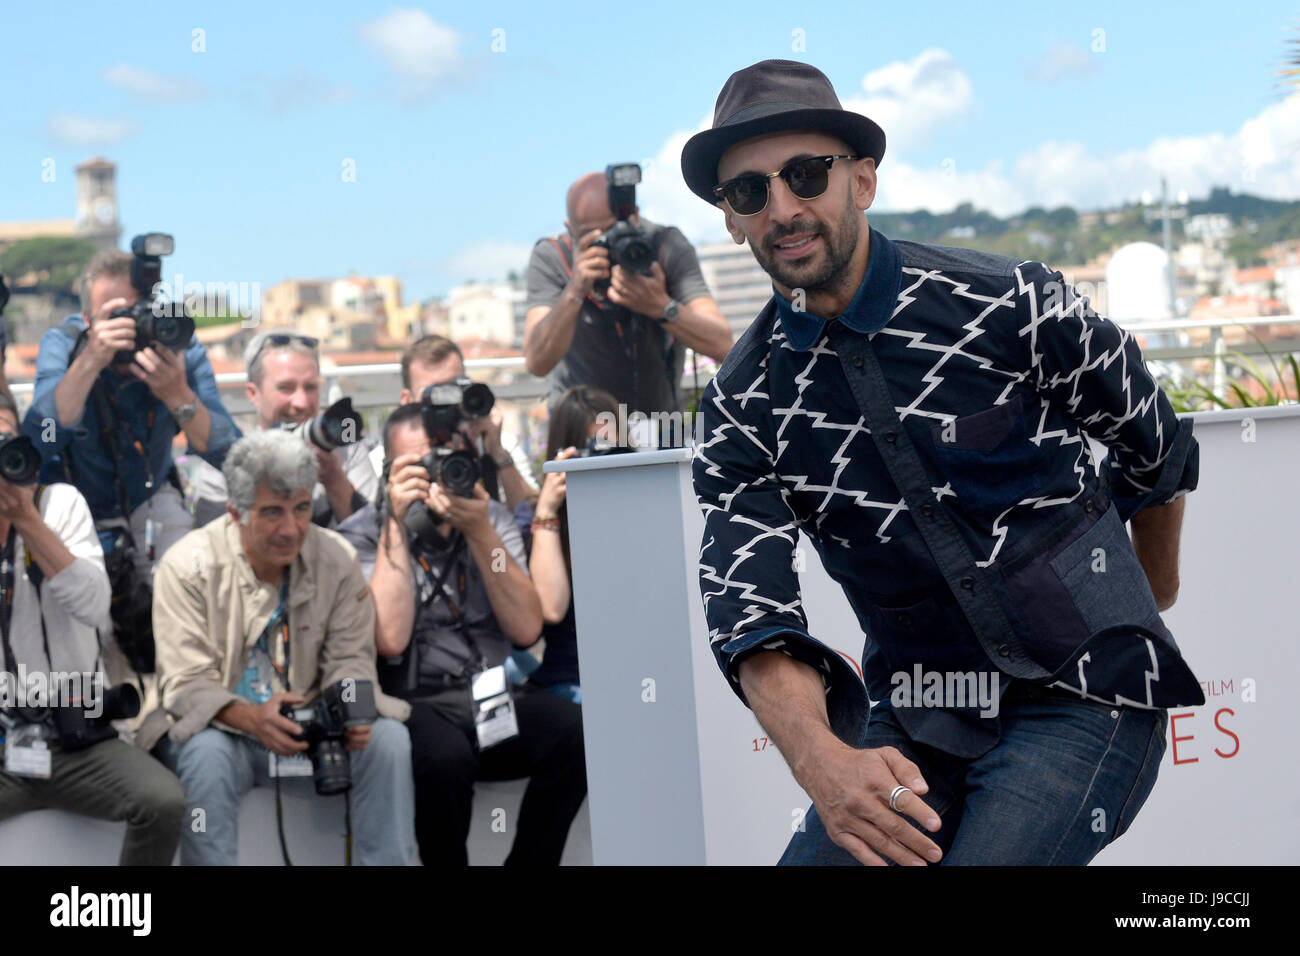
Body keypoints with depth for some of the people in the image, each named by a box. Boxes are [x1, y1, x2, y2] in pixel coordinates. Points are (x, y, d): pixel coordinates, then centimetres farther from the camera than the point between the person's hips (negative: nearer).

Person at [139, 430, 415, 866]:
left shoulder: (337, 558, -3)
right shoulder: (188, 565, -13)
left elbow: (350, 658, 0)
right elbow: (186, 683, -17)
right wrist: (251, 718, -37)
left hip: (308, 723, 3)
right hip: (220, 726, -3)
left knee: (388, 739, -22)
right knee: (207, 755, -36)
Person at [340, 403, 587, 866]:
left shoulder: (492, 518, 11)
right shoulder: (366, 536, 1)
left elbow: (526, 629, -2)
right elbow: (390, 639, -17)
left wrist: (479, 533, -12)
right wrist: (397, 523, -14)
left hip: (495, 700, 4)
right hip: (417, 704, -4)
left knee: (574, 729, -25)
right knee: (444, 755, -36)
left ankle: (530, 861, -9)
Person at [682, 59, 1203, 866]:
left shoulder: (1012, 307, -9)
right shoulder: (744, 405, -1)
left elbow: (1156, 447, 8)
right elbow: (751, 609, -11)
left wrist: (1152, 591, 26)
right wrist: (818, 755, -32)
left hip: (1081, 698, -3)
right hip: (919, 722, 3)